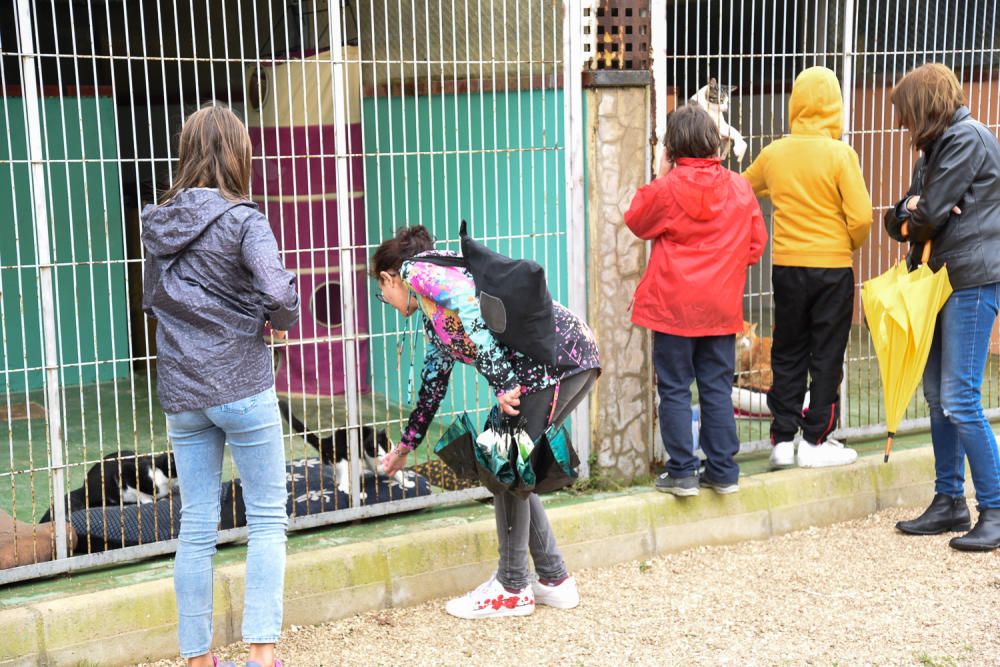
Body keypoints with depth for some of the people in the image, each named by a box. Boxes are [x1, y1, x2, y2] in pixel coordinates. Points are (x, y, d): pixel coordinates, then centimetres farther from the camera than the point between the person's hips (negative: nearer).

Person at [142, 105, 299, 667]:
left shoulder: (158, 223, 6)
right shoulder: (241, 219, -12)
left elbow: (154, 298, 14)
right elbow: (279, 291, -23)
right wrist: (281, 321, -4)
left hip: (181, 393, 5)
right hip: (241, 386, -5)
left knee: (196, 528, 11)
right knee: (268, 518, 6)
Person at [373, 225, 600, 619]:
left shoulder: (417, 269, 2)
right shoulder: (433, 316, 29)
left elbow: (471, 306, -17)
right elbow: (433, 381, 39)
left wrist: (502, 382, -21)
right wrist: (406, 446, 49)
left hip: (555, 356, -9)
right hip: (577, 363, 9)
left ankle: (512, 590, 13)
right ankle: (555, 580, 23)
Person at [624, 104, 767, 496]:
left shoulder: (667, 189, -11)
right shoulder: (739, 188, 1)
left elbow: (637, 221, 7)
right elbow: (756, 243, 9)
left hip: (673, 305, -4)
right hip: (721, 306, 4)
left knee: (675, 390, 4)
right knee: (717, 388, 10)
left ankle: (682, 473, 6)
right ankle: (723, 471, 16)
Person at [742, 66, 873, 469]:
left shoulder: (774, 153, 0)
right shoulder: (840, 154, -12)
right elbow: (861, 217, -14)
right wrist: (851, 245, 6)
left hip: (786, 266, 3)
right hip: (832, 268, -3)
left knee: (787, 355, 13)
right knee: (827, 357, 7)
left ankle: (782, 439, 15)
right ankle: (816, 442, 11)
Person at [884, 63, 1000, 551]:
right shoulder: (936, 147, 19)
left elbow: (927, 216, -15)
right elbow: (901, 218, 12)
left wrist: (911, 218, 7)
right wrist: (910, 216, -10)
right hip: (940, 278, 10)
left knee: (959, 400, -11)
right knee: (937, 395, 10)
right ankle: (950, 502, 19)